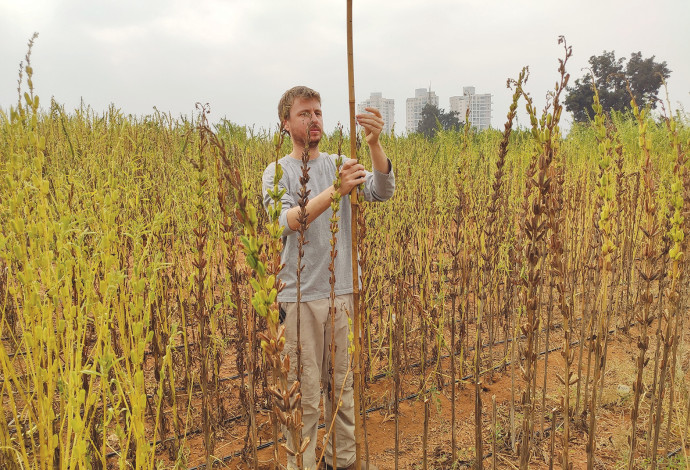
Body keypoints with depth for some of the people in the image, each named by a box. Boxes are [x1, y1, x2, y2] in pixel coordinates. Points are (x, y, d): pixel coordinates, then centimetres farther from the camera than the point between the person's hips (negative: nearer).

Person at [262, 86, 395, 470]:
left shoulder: (341, 164, 7)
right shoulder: (278, 172, -3)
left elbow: (384, 192, -10)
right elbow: (288, 221, -22)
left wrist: (375, 143, -26)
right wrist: (335, 190, -36)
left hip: (343, 292, 4)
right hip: (301, 296, -3)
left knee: (344, 384, 17)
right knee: (305, 393, 7)